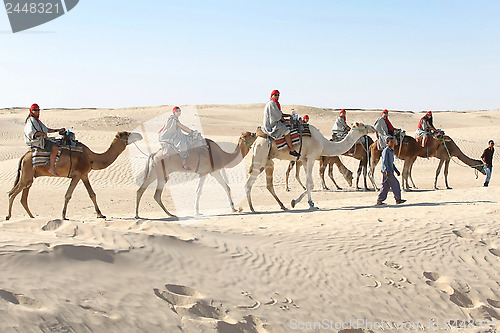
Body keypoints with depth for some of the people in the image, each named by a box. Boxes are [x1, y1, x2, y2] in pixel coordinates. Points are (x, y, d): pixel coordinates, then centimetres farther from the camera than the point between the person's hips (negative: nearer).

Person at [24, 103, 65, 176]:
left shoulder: (37, 121, 22)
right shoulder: (31, 120, -9)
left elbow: (47, 130, 25)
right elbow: (31, 131, -25)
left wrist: (59, 130, 18)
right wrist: (43, 134, -17)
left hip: (42, 140, 11)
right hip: (37, 141, -11)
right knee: (55, 147, -28)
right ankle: (51, 167, -32)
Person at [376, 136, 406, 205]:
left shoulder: (391, 151, 20)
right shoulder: (386, 150, -10)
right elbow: (384, 161, -18)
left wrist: (396, 170, 23)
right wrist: (387, 171, -25)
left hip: (390, 171, 9)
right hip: (387, 171, -9)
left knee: (385, 186, 7)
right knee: (395, 183, -7)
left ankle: (379, 201, 8)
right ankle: (398, 199, -1)